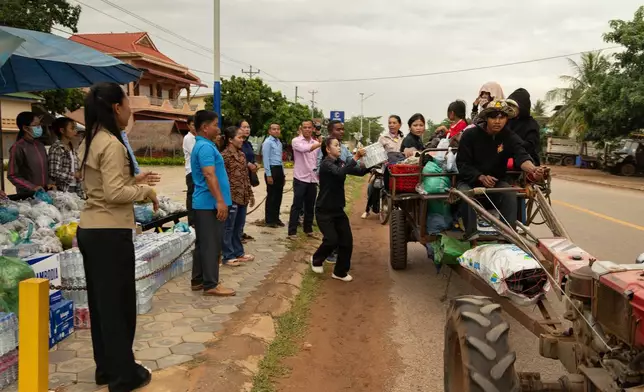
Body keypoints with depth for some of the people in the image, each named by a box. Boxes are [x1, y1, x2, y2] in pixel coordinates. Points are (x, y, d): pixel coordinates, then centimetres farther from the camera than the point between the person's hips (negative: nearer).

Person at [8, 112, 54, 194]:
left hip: (44, 192, 6)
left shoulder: (40, 145, 9)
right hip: (27, 194, -6)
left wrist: (49, 183, 1)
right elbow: (12, 176, -11)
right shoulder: (18, 148, -10)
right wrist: (32, 187, -19)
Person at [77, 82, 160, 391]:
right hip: (110, 233, -9)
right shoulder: (112, 144, -17)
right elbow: (115, 193, -23)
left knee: (100, 302, 16)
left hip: (89, 229, 9)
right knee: (118, 304, 2)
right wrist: (145, 191, -8)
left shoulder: (89, 142, 12)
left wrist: (135, 180, 13)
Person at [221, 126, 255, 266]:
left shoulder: (242, 154, 12)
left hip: (242, 196, 8)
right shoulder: (225, 155, -12)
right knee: (229, 228, 2)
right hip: (232, 197, -8)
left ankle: (238, 253, 27)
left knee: (239, 227, 16)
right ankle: (228, 256, 10)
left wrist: (250, 194, 18)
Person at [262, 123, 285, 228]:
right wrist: (268, 175, -17)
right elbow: (266, 159, -13)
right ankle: (269, 220, 8)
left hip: (279, 169, 8)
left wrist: (283, 174, 17)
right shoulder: (267, 142, -8)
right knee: (271, 195, -1)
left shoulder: (279, 143, 15)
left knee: (278, 195, 12)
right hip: (272, 169, -8)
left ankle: (276, 218, 22)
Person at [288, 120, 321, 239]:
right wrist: (320, 144, -36)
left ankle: (308, 229, 23)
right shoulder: (296, 141, -6)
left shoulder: (316, 143, 11)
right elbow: (304, 149, -27)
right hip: (300, 178, -5)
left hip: (313, 179, 5)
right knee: (297, 206, -3)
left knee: (310, 206, 11)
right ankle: (292, 231, 1)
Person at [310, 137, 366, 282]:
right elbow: (340, 173, -35)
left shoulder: (340, 162, 7)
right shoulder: (326, 164, -16)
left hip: (338, 209, 7)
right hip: (324, 210, -7)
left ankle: (340, 272, 17)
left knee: (347, 240, 2)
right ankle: (316, 260, 17)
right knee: (332, 240, -13)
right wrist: (356, 158, -38)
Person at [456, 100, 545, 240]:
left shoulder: (510, 138, -7)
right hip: (470, 180, -2)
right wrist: (481, 177, -28)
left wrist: (532, 169, -51)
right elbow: (462, 163, -11)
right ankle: (471, 236, -29)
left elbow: (521, 156, -27)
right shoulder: (470, 135, -11)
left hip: (497, 180, 2)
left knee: (510, 195, -27)